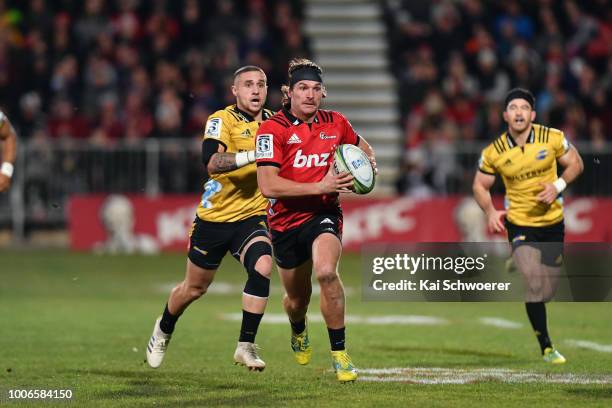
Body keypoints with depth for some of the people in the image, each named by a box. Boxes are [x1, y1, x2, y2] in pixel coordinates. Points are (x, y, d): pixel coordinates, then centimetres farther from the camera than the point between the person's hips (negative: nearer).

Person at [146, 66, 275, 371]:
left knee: (262, 267, -27)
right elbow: (212, 162, -33)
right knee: (194, 288, 14)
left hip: (251, 217, 2)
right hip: (214, 217, -2)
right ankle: (164, 330, 45)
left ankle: (246, 346, -19)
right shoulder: (222, 120, -15)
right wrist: (253, 154, -43)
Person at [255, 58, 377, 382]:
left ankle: (339, 354, -18)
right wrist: (320, 186, -26)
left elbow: (362, 148, 22)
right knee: (298, 298, 15)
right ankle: (299, 332, 55)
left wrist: (369, 165, -2)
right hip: (286, 220, 0)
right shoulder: (273, 129, -13)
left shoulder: (336, 124, -1)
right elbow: (268, 185, -22)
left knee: (326, 272, -31)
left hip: (323, 213, 0)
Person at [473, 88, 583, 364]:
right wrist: (490, 212, -15)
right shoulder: (493, 153, -10)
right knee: (534, 285, -17)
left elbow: (575, 163, 3)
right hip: (520, 224, -2)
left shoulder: (553, 138, -9)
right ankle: (546, 347, -4)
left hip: (553, 222, 2)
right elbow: (480, 186, 3)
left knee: (547, 291, 11)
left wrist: (558, 185, -15)